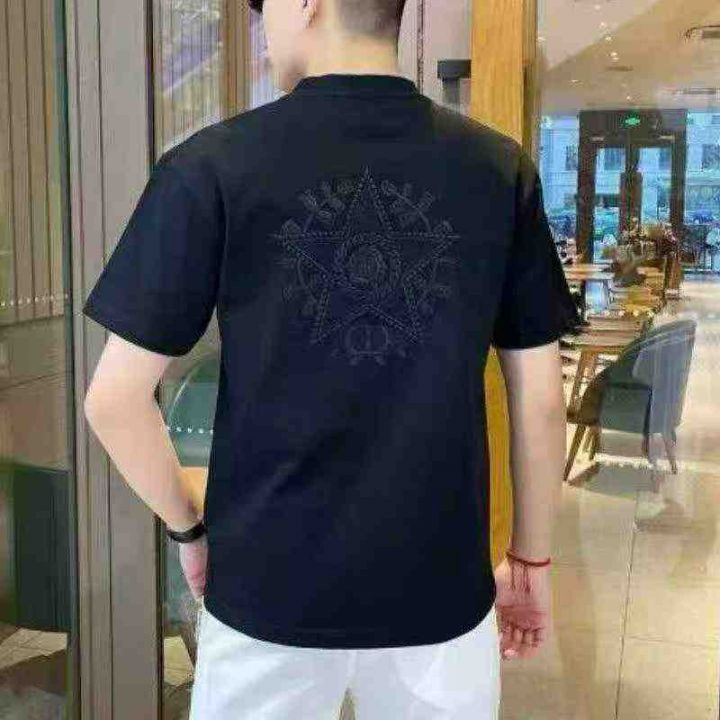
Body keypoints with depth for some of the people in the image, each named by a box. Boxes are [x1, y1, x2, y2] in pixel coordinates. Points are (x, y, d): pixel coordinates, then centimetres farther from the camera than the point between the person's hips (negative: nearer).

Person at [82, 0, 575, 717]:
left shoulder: (213, 164, -11)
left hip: (269, 589, -1)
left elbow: (114, 400, -9)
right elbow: (541, 400, -1)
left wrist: (191, 527, 7)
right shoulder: (501, 169, -5)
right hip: (440, 589, 2)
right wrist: (531, 561, 12)